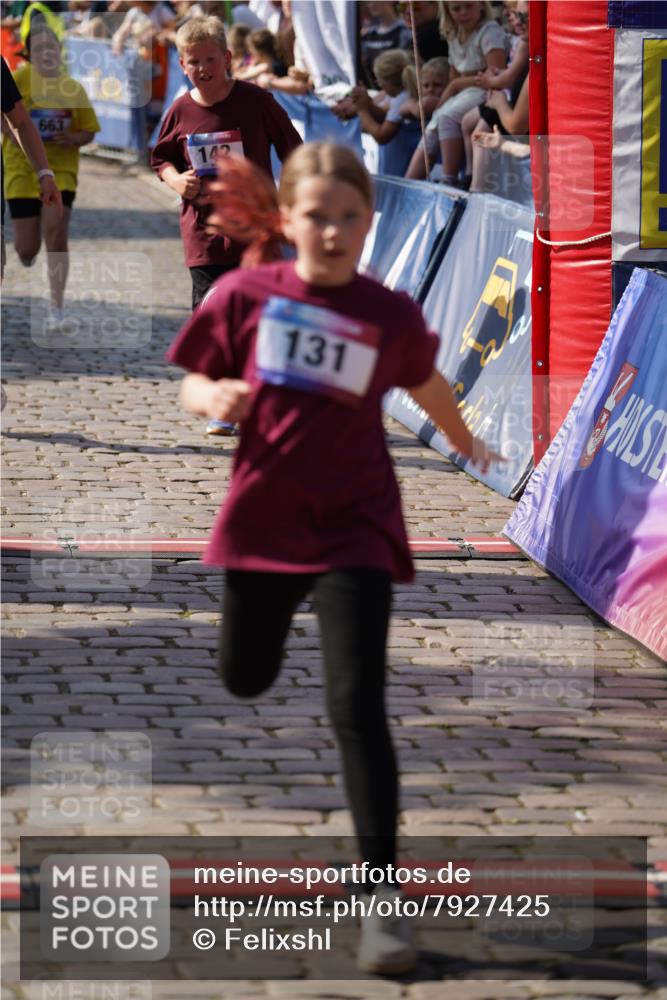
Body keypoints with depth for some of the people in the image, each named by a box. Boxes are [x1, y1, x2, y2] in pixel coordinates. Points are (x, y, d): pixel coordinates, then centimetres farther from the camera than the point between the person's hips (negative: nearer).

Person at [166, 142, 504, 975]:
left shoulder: (391, 315, -6)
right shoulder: (244, 296, -7)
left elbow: (427, 385, 14)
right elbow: (193, 384, 2)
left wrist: (466, 445, 31)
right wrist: (213, 398, -21)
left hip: (354, 530, -2)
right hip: (261, 515, 2)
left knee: (357, 708, -13)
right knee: (244, 681, 22)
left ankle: (381, 900, -10)